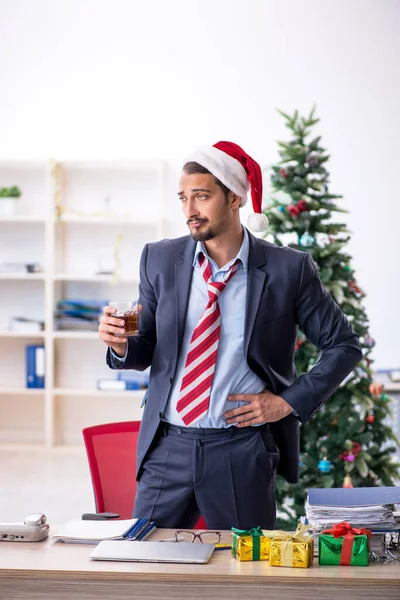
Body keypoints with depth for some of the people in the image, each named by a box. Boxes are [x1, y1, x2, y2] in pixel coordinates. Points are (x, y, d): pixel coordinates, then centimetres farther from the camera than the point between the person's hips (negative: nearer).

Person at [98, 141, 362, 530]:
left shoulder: (289, 270, -5)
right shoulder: (159, 260, 3)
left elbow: (343, 346, 3)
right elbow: (147, 350, 10)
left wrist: (290, 401, -6)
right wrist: (122, 345, -12)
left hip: (243, 450, -2)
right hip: (168, 445, 2)